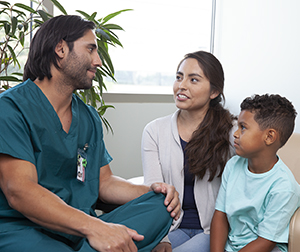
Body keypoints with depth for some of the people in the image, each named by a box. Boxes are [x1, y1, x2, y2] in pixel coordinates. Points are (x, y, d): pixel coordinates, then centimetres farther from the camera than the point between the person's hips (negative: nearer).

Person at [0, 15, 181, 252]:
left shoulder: (90, 117, 17)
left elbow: (104, 182, 18)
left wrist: (150, 191, -3)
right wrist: (93, 226, -31)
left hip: (81, 232, 8)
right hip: (21, 230, -7)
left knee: (160, 205, -13)